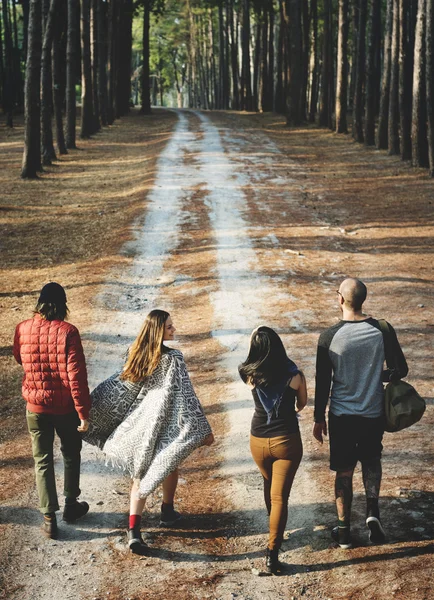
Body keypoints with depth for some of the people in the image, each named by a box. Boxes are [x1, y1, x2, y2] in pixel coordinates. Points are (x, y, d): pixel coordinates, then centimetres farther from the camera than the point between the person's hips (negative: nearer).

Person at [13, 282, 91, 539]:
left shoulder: (23, 329, -8)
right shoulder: (67, 332, -19)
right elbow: (76, 374, -19)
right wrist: (84, 412, -13)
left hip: (36, 406, 2)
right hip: (65, 406, -2)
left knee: (43, 460, 12)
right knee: (71, 454, 21)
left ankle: (49, 518, 12)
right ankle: (71, 505, 33)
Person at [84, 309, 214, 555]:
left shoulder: (136, 353, -2)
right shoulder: (173, 358, -18)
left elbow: (117, 388, 3)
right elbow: (186, 396, -20)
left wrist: (90, 411, 15)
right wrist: (203, 429, -16)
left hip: (139, 425, 4)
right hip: (165, 425, -4)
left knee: (141, 475, 8)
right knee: (170, 466, 23)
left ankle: (134, 531, -4)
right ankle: (168, 512, 40)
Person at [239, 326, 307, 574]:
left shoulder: (249, 374, -10)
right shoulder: (294, 375, -14)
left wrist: (255, 337, 10)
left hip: (259, 441, 3)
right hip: (286, 441, -3)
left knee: (270, 485, 27)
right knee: (280, 496, 0)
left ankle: (275, 532, 48)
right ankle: (272, 553, -4)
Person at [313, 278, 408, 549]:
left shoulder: (329, 336, -13)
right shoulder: (383, 330, -10)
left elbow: (322, 383, -7)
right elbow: (401, 370, -2)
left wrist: (319, 419, 5)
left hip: (341, 415, -1)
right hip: (373, 413, 1)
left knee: (344, 472, 12)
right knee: (372, 461, 25)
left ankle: (344, 531, 21)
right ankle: (373, 510, 6)